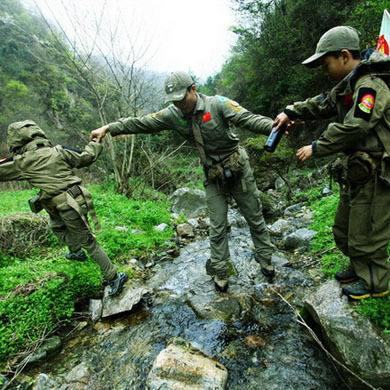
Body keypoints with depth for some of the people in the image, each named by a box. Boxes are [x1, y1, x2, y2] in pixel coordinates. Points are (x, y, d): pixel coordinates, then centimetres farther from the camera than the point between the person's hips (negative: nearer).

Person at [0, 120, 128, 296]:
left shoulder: (23, 162, -6)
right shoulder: (59, 151, 3)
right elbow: (86, 157, 11)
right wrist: (96, 143, 28)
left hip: (66, 208, -6)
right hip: (77, 200, 6)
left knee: (89, 243, 4)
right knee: (56, 226, 34)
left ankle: (114, 277, 10)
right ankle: (76, 252, 50)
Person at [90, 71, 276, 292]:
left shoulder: (217, 104, -16)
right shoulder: (174, 115, -3)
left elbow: (248, 119, -28)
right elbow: (142, 123, 0)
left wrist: (275, 126, -46)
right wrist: (108, 128, 0)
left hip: (238, 170, -2)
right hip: (213, 177, 3)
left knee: (255, 218, 11)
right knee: (217, 228, 7)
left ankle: (265, 259, 33)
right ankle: (220, 272, 23)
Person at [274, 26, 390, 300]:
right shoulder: (349, 86, 14)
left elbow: (353, 128, -27)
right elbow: (322, 104, 19)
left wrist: (317, 148, -19)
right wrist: (291, 112, 5)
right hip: (357, 172, 10)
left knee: (365, 234, 3)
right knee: (343, 230, 19)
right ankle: (360, 268, 40)